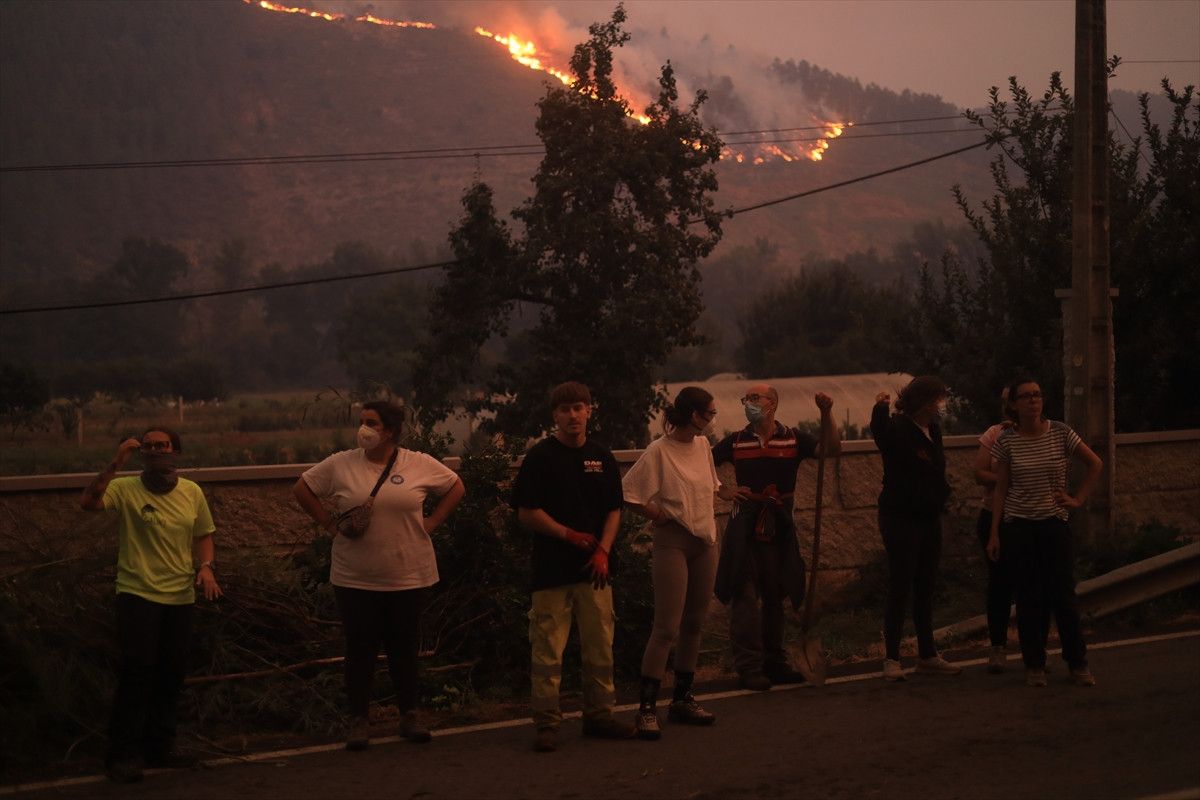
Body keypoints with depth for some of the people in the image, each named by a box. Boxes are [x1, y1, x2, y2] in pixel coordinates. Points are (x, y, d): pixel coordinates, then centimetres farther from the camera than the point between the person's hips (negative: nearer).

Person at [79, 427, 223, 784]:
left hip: (180, 597, 5)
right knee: (137, 673, -7)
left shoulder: (192, 492, 6)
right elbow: (88, 502, -24)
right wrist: (115, 464, -27)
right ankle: (122, 754, 2)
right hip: (138, 594, -5)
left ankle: (159, 746, 27)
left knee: (172, 674, 12)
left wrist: (206, 566, -2)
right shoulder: (126, 489, -7)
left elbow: (203, 535, 16)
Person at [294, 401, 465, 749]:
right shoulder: (340, 465, -1)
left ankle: (409, 716, 22)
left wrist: (431, 523, 2)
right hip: (355, 579, 0)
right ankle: (359, 720, 14)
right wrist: (329, 523, -1)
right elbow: (302, 488, 8)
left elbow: (456, 487, 11)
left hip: (409, 577, 0)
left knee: (405, 648, 9)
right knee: (360, 649, 4)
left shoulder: (420, 465, -1)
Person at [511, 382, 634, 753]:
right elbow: (527, 513, -5)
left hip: (594, 568, 4)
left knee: (600, 646, 9)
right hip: (552, 568, -4)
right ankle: (546, 722, 3)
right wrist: (569, 534, -10)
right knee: (547, 651, -3)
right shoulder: (540, 456, -2)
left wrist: (603, 550, -4)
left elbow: (614, 510, 11)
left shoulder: (602, 457, 10)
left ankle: (599, 714, 19)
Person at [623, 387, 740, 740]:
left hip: (704, 541, 8)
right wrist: (656, 514, -14)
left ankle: (683, 700, 23)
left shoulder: (702, 445, 9)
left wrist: (738, 495, 23)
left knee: (694, 624, 12)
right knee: (667, 628, -10)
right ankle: (647, 708, -7)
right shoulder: (659, 452, -13)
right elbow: (628, 493, -14)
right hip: (673, 542, -8)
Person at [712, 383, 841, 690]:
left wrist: (826, 414, -17)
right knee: (745, 596, -6)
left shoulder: (793, 439, 3)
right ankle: (748, 667, -4)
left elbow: (831, 449, -7)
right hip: (745, 525, -2)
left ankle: (774, 662, 23)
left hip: (779, 525, 2)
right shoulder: (736, 441, 3)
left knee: (775, 596, 12)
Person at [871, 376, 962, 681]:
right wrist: (881, 409, -54)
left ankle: (927, 655, 19)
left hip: (929, 517, 8)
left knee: (925, 588, 12)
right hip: (901, 517, -8)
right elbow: (880, 432, -37)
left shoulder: (932, 430, 11)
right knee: (900, 587, -7)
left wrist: (942, 492, 13)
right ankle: (891, 659, -3)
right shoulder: (898, 428, -14)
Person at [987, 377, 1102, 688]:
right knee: (1029, 599, 2)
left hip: (1054, 523, 0)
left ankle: (1078, 664, 5)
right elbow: (1000, 489, 4)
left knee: (1063, 596, -4)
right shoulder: (1007, 441, 0)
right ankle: (1034, 666, 10)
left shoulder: (1060, 433, -1)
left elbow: (1095, 464, 9)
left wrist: (1078, 499, 2)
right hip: (1019, 526, 0)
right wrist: (994, 532, 1)